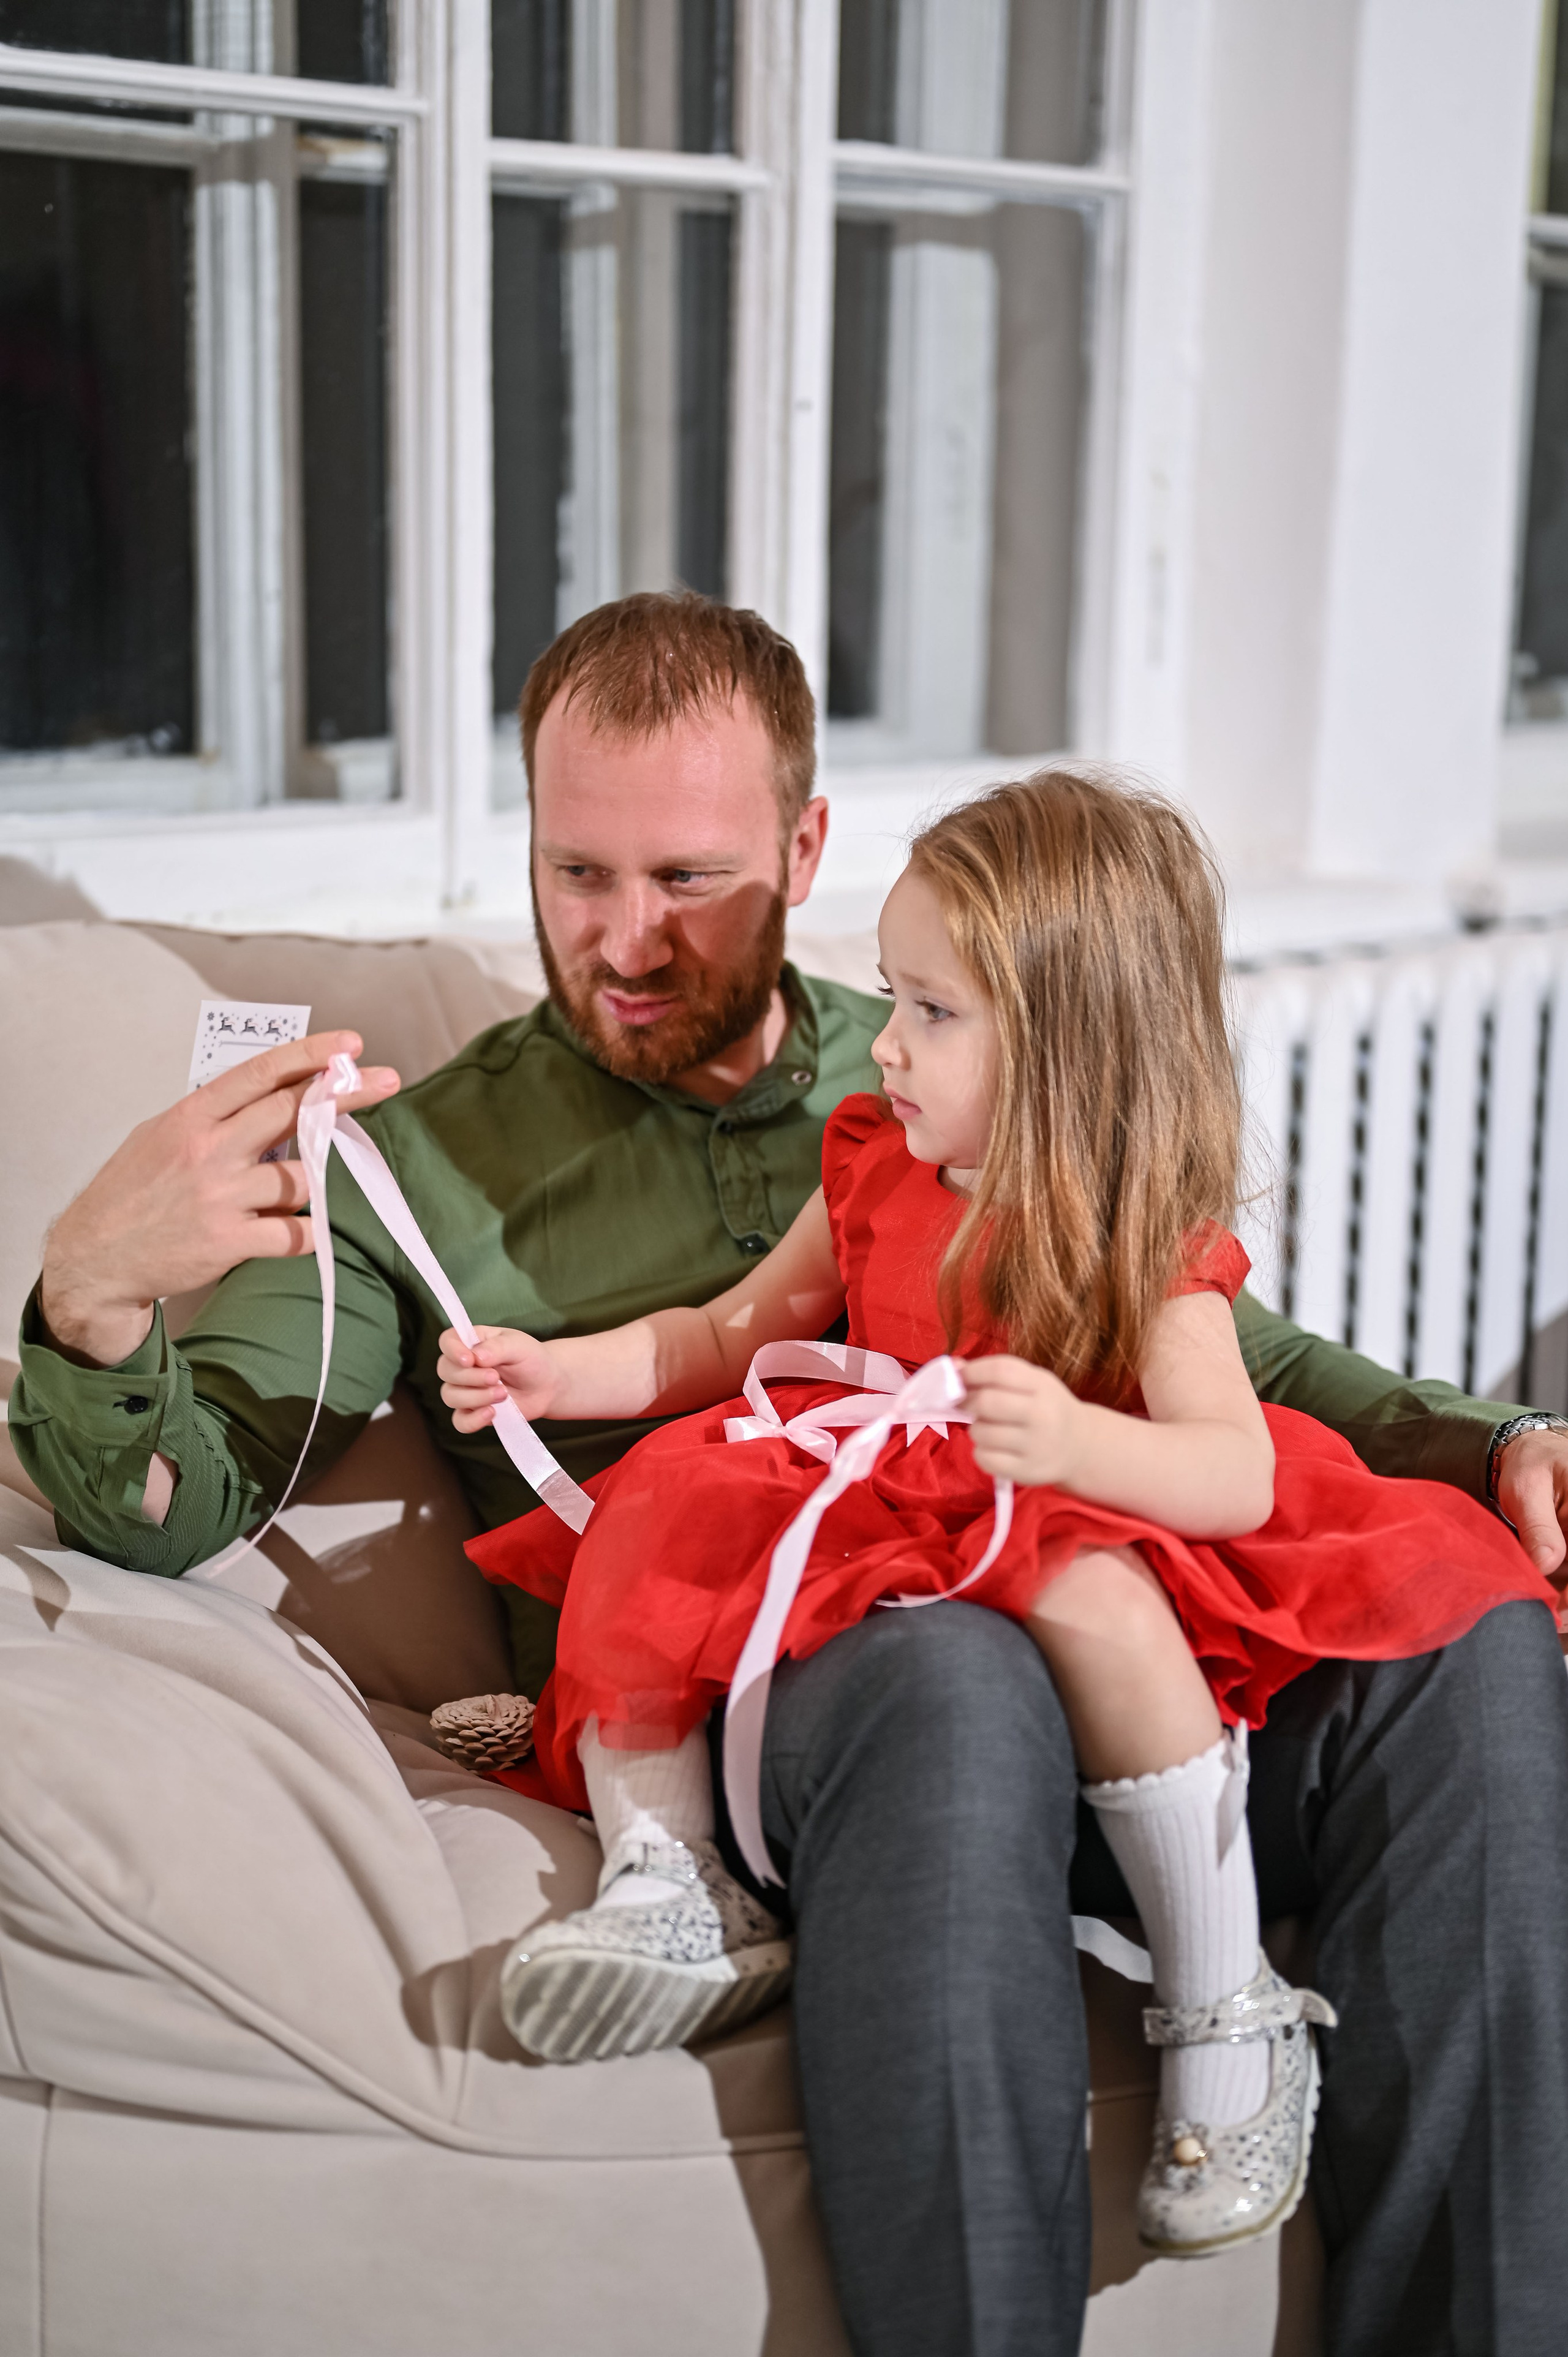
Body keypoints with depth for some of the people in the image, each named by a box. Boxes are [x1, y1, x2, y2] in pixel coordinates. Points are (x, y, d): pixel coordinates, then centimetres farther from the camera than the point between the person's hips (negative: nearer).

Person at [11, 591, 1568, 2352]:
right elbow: (164, 1504, 4)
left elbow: (1242, 1370, 26)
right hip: (726, 1684, -3)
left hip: (1072, 1643, 4)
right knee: (957, 1677, -38)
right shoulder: (431, 1165, 14)